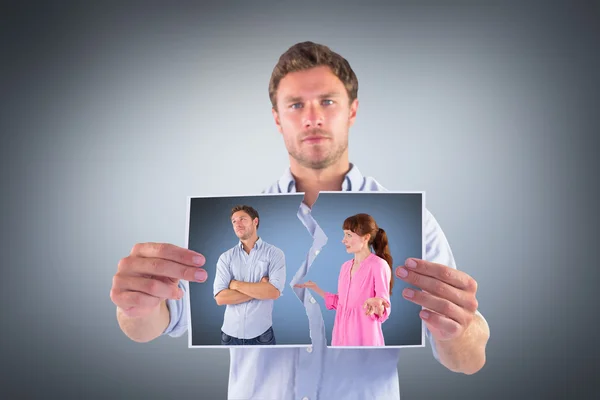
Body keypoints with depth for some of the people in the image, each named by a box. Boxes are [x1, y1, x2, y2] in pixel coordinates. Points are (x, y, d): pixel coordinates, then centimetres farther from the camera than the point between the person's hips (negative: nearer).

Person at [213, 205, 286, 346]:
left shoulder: (274, 253, -3)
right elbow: (220, 298, -9)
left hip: (261, 334, -1)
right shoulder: (226, 257, 2)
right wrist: (259, 289, -13)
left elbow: (274, 292, -16)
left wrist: (236, 284, -11)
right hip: (230, 333, 2)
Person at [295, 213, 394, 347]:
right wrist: (315, 289, 17)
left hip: (364, 338, -6)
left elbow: (383, 312, -13)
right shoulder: (346, 266, 11)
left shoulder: (378, 265, -12)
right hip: (342, 335, 6)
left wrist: (376, 305, -34)